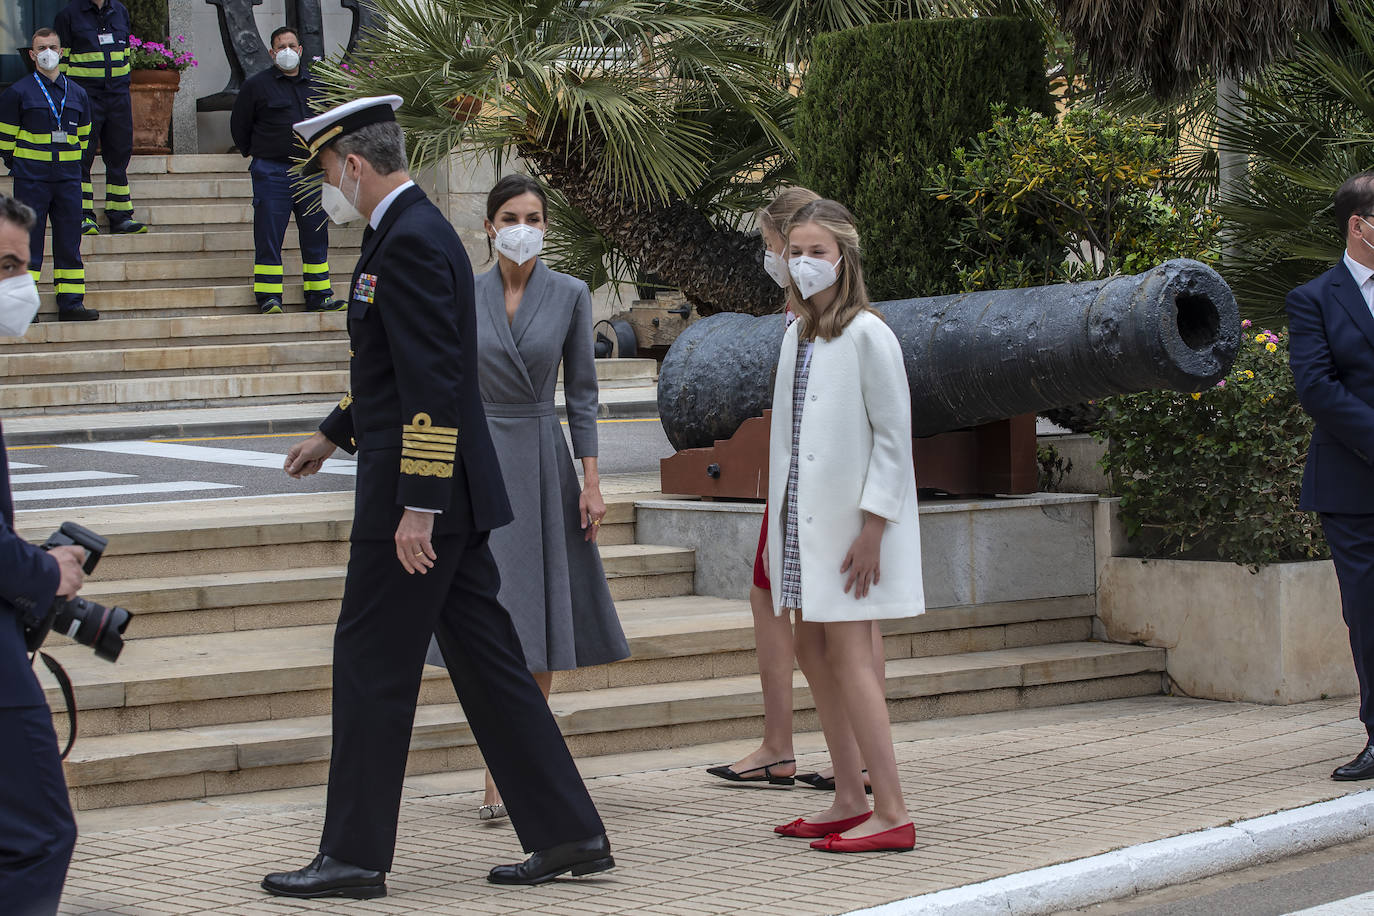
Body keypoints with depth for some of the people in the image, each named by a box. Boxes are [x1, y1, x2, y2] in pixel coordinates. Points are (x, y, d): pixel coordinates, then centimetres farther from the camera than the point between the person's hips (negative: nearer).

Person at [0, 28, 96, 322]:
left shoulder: (77, 94, 11)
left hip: (68, 177, 4)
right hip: (31, 179, -4)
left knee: (69, 242, 4)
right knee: (28, 241, -4)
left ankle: (71, 303, 9)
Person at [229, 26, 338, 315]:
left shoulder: (316, 85, 10)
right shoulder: (256, 85, -2)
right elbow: (239, 124, 7)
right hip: (272, 172, -4)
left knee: (316, 236, 5)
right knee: (269, 236, -5)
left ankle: (319, 296, 11)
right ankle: (268, 298, -1)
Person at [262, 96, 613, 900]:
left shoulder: (411, 242, -16)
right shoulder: (412, 230, 16)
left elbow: (435, 381, -23)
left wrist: (417, 505, -24)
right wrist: (334, 434, 36)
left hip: (419, 497, -10)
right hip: (447, 496, 10)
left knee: (373, 666, -2)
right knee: (487, 661, 11)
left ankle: (356, 855, 6)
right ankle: (570, 834, 13)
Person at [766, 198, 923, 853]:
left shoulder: (867, 334, -10)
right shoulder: (796, 334, 13)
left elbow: (893, 435, -13)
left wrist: (872, 526, -17)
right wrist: (780, 519, 12)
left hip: (850, 522, -8)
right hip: (802, 517, 8)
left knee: (848, 656, -11)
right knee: (812, 651, 9)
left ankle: (892, 815, -11)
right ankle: (850, 800, 18)